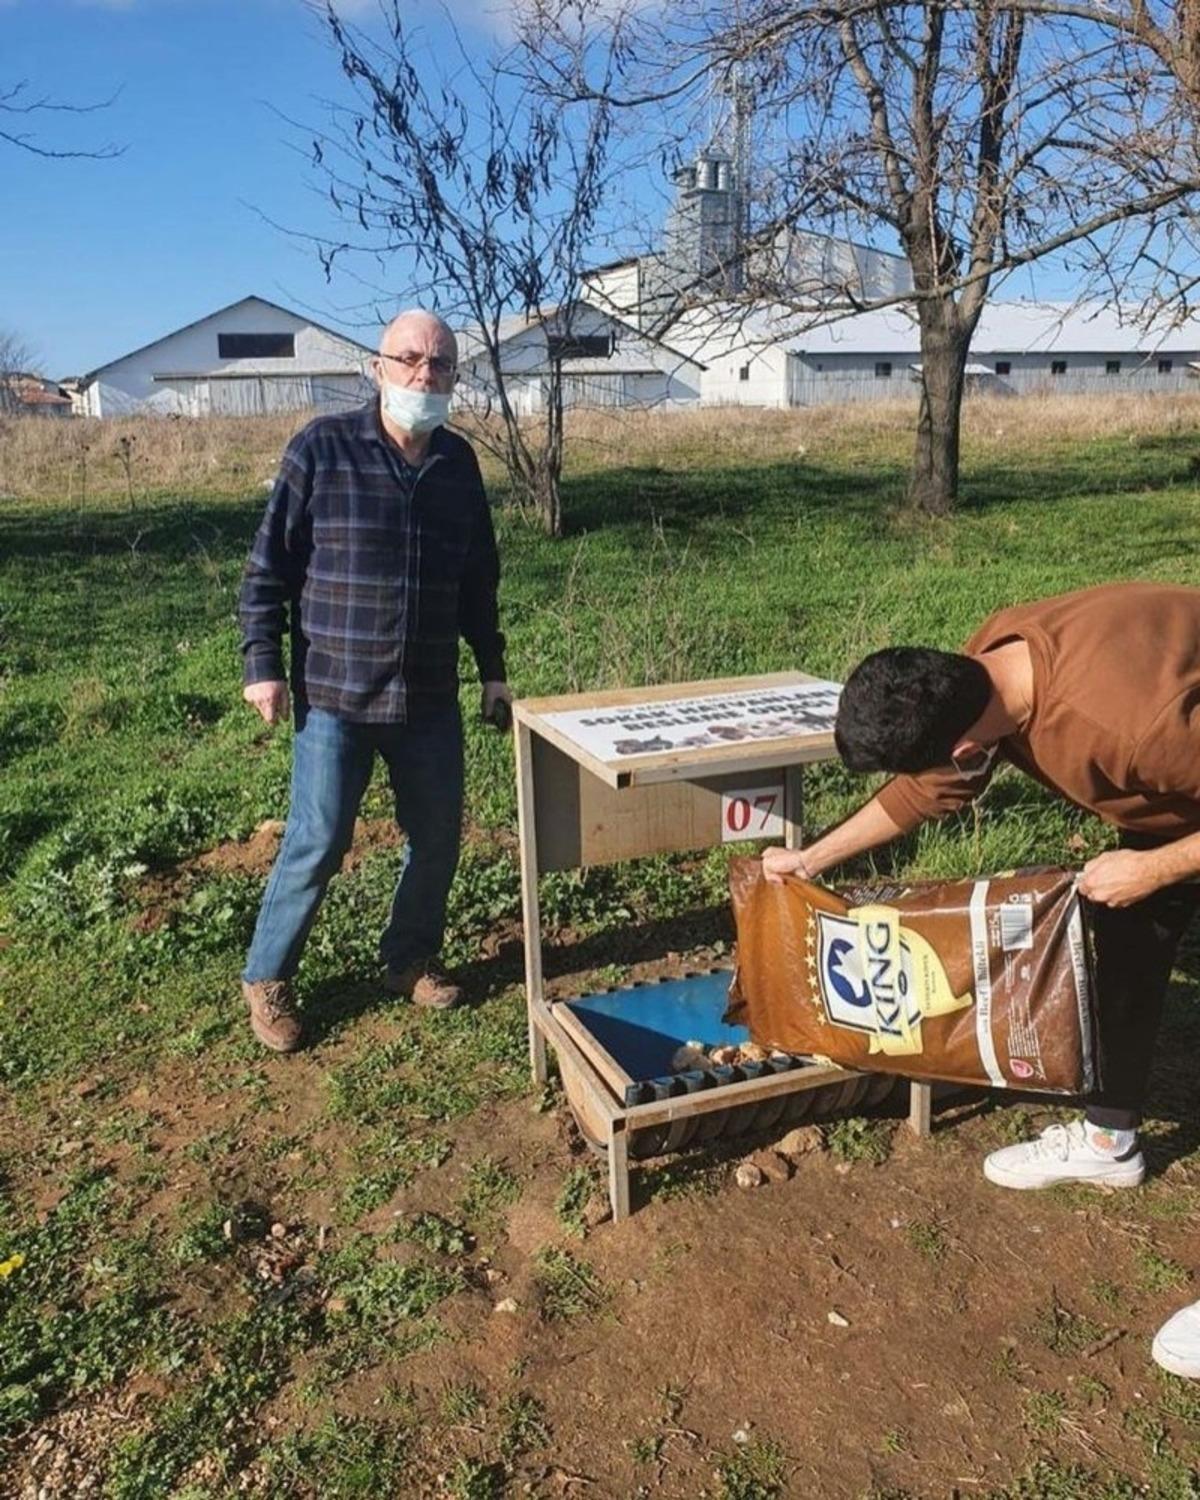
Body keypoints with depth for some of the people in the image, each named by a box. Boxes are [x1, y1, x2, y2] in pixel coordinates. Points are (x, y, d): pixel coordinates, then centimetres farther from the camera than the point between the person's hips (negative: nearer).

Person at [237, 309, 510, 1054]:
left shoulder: (459, 461, 6)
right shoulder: (322, 447, -6)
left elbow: (479, 580, 14)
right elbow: (270, 565, -4)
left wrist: (493, 670, 14)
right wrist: (264, 663, -9)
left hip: (432, 697, 5)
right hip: (335, 693, -4)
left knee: (439, 837, 11)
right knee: (317, 843, 0)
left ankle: (413, 958, 33)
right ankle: (267, 977, 21)